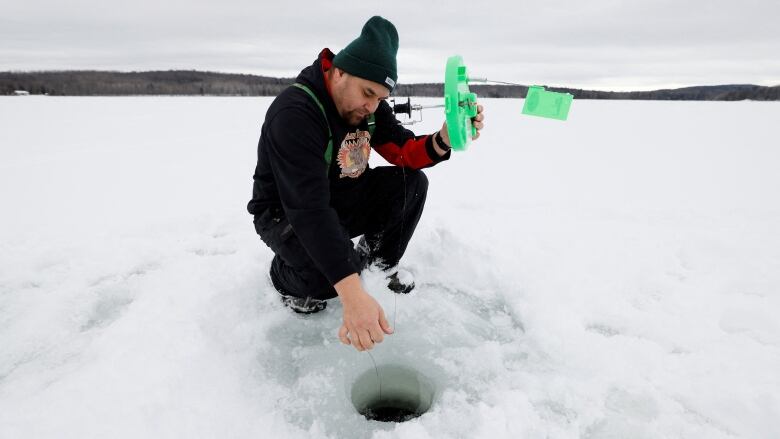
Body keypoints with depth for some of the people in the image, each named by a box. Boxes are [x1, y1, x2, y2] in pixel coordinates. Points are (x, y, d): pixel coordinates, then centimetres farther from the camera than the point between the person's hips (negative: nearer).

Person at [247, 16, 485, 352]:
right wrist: (353, 294, -50)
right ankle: (287, 277, 3)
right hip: (285, 213, -6)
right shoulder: (293, 113, -31)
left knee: (412, 183, -11)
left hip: (343, 198, 7)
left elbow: (405, 152, -7)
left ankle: (380, 259, 12)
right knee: (335, 264, -34)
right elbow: (309, 208, -42)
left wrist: (444, 140, -31)